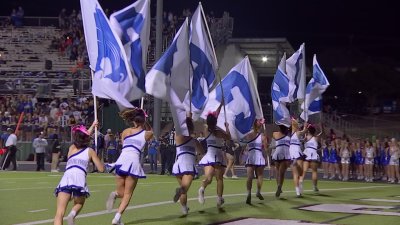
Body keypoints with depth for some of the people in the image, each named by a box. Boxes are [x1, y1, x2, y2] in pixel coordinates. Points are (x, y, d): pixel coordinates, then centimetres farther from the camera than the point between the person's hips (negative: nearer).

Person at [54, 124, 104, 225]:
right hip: (79, 179, -1)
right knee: (79, 204, 27)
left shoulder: (71, 148, 26)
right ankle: (73, 214, -5)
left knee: (59, 213, -7)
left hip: (65, 180, 1)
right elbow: (101, 168, 16)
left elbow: (81, 139, 47)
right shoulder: (90, 151, 19)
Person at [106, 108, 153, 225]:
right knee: (127, 194, 6)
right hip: (133, 161, -2)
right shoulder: (146, 134, 10)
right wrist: (144, 120, 27)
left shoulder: (125, 132, 15)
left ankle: (115, 194, -20)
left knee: (121, 192, 16)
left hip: (121, 160, 2)